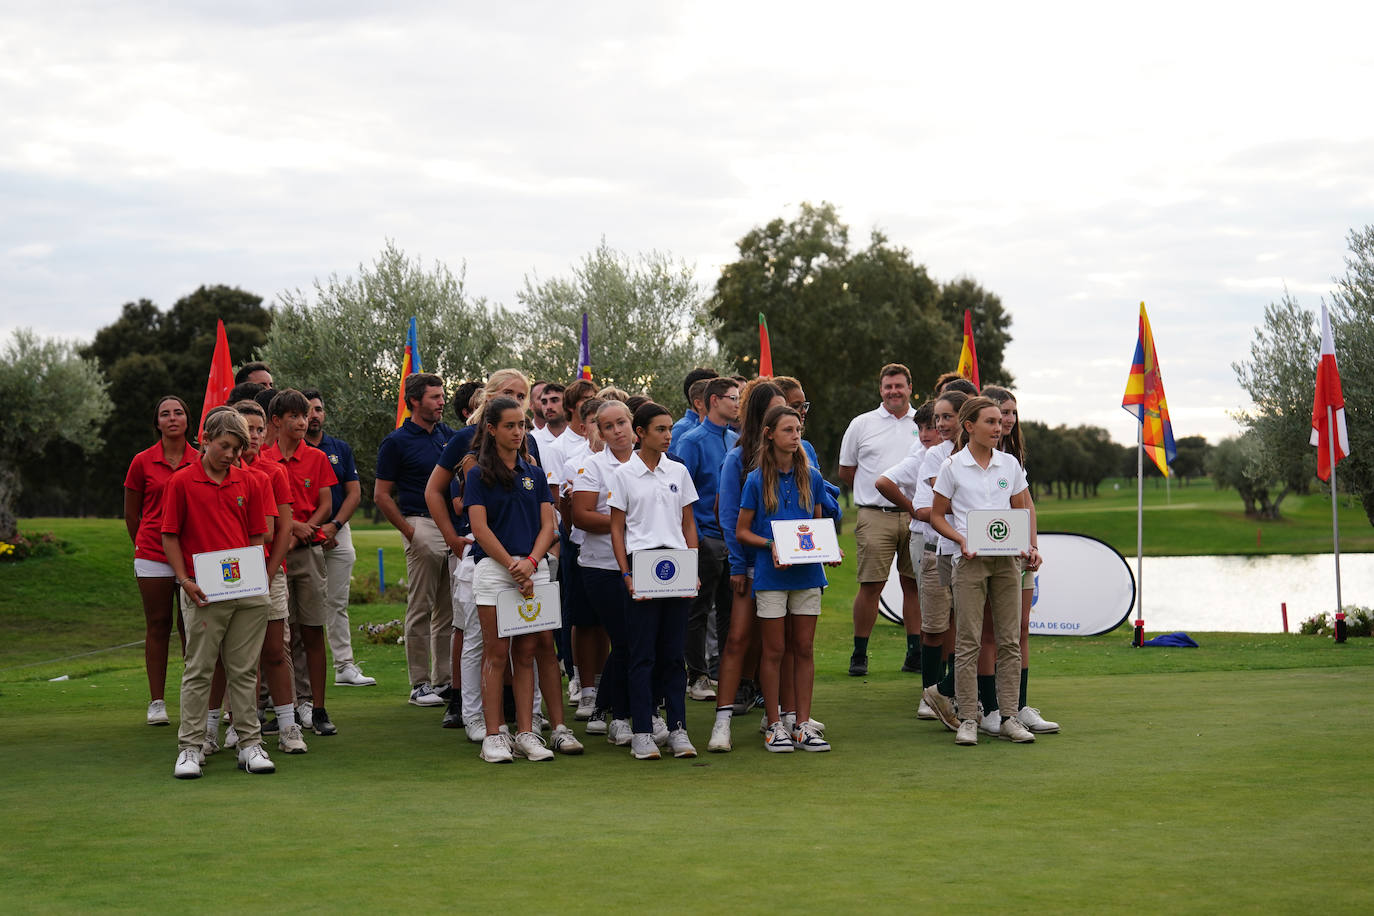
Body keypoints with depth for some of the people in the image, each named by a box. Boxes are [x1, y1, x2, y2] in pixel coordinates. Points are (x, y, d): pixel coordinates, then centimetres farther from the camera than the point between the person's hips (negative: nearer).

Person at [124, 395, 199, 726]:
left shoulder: (200, 461, 3)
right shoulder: (143, 462, 1)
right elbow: (131, 515, 10)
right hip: (153, 556, -1)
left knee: (191, 626, 5)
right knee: (158, 625, 3)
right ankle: (157, 702, 8)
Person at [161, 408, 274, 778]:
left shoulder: (247, 483, 11)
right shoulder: (181, 482, 0)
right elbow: (169, 536, 0)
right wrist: (185, 581, -9)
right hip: (203, 592, -3)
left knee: (244, 670, 8)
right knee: (198, 670, 0)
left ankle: (250, 743, 13)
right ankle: (190, 747, 5)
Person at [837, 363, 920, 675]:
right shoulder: (862, 424, 7)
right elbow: (846, 471, 13)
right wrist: (877, 488, 10)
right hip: (876, 517, -2)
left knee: (913, 584, 5)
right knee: (871, 585, -5)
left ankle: (915, 651, 13)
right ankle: (859, 653, 3)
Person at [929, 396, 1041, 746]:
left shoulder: (1010, 464, 8)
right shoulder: (952, 467, -1)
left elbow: (1022, 510, 14)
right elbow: (937, 515, 3)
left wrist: (1032, 547, -2)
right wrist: (961, 539, -13)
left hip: (1006, 559, 4)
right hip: (970, 559, -3)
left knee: (1010, 639, 4)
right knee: (968, 641, -3)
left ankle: (1009, 715, 10)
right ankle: (967, 719, 2)